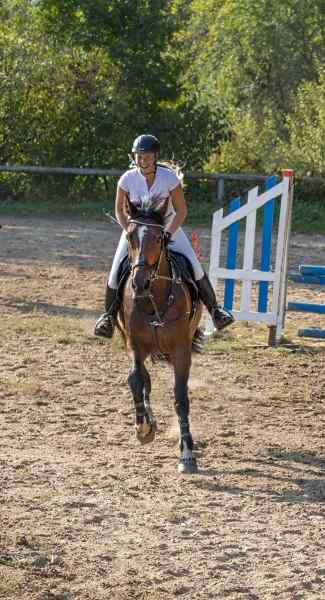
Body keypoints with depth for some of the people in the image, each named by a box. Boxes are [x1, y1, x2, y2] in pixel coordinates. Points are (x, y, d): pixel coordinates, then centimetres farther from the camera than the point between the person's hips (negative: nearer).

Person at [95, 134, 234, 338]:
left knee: (194, 266, -13)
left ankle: (213, 307, 3)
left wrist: (167, 234, -24)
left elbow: (181, 211, -13)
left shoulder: (169, 178, -20)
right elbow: (120, 210, -3)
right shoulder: (127, 179, -17)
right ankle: (109, 315, 13)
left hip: (167, 226, -1)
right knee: (116, 272, -10)